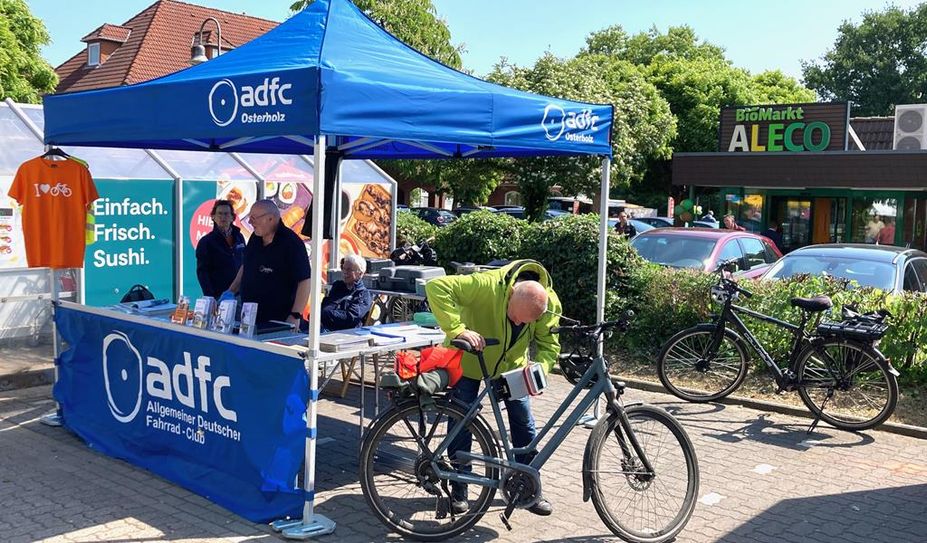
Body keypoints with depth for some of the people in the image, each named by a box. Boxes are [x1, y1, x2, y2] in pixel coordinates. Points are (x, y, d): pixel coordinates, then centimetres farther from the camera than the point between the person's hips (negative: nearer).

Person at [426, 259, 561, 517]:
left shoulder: (550, 305, -25)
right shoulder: (487, 285, -40)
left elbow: (549, 344, -15)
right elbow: (436, 288, -43)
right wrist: (458, 329, -50)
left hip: (511, 364, 3)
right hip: (468, 360, -3)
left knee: (524, 423, 4)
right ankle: (459, 487, 16)